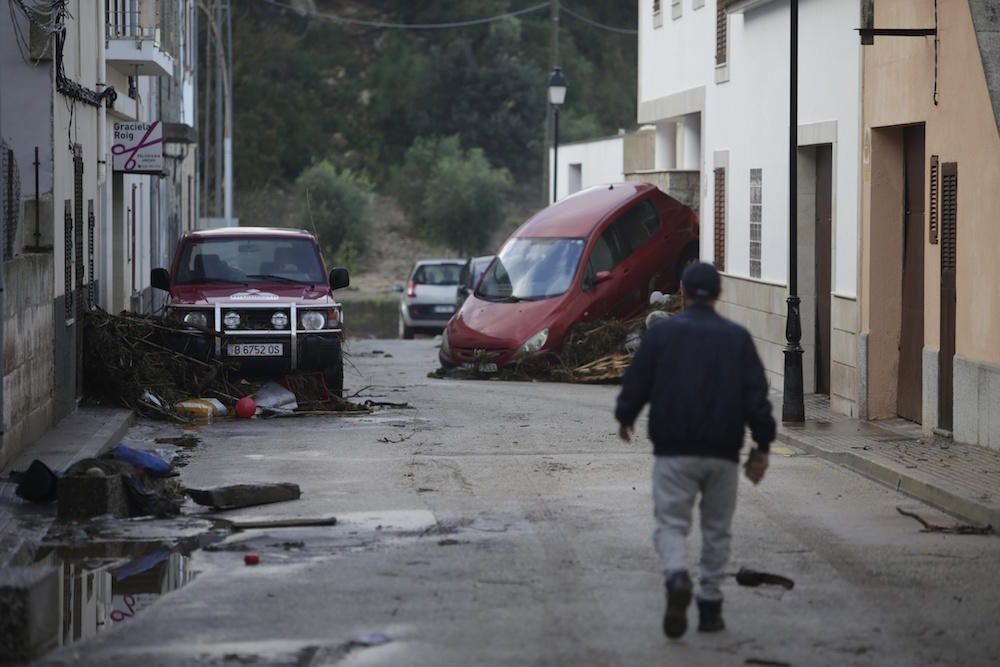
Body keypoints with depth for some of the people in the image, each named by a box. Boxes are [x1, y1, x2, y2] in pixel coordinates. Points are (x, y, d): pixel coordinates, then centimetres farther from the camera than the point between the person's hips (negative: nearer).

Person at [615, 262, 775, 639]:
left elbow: (636, 381, 1)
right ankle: (710, 606, 15)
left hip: (674, 451, -1)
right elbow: (757, 395, -1)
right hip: (723, 453, 2)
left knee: (671, 523, 1)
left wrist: (625, 418, 20)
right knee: (716, 529, 14)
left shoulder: (662, 332, 0)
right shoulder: (737, 338, 4)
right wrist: (762, 447, 2)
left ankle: (677, 578, -28)